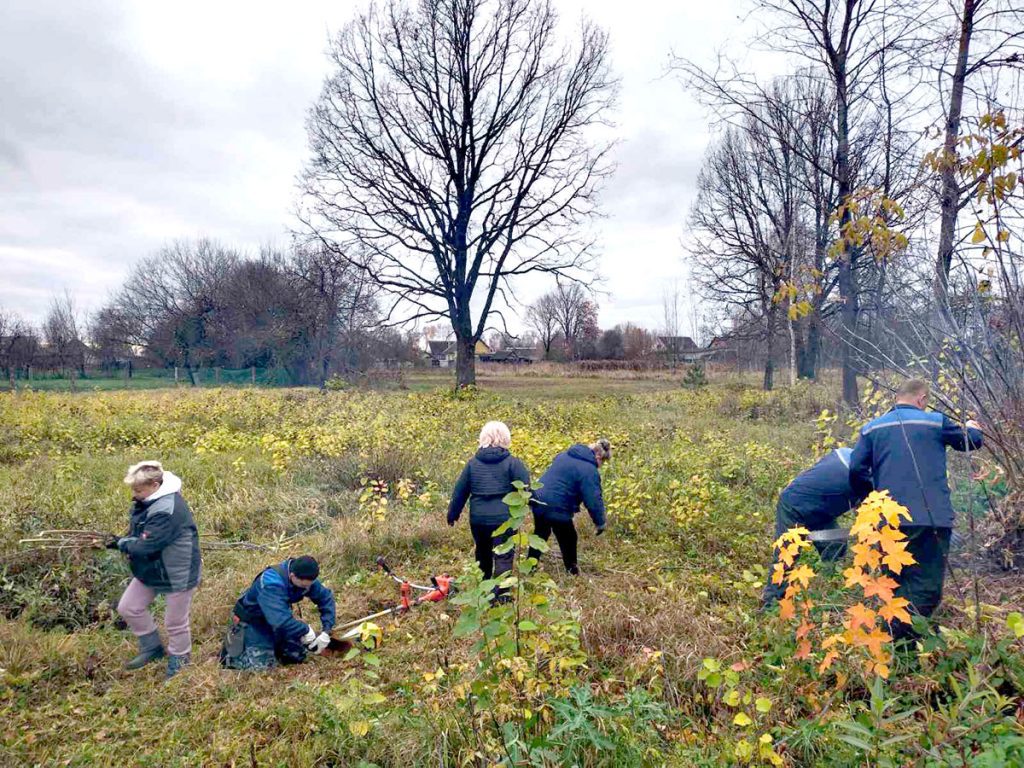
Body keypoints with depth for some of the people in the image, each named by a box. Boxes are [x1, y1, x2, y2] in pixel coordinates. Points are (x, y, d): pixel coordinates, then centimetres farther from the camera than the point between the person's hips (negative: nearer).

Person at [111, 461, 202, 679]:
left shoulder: (166, 510, -33)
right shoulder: (147, 501, -2)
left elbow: (145, 547, -30)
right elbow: (139, 533, 12)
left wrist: (121, 543, -13)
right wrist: (123, 541, -7)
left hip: (177, 573, -9)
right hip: (151, 569, 9)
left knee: (175, 622, 8)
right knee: (128, 608, 16)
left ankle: (178, 663, 32)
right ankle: (152, 648, 36)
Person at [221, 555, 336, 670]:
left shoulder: (306, 578, -19)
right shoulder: (271, 583, -39)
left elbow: (326, 597, -12)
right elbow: (280, 620, -46)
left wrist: (326, 632, -21)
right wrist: (306, 631, -34)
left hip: (279, 619, 6)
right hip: (252, 622, -6)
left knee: (298, 656, 0)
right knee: (262, 665, -15)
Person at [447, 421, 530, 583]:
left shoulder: (473, 463, 4)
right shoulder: (512, 462, -7)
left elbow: (460, 491, 9)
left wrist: (453, 513, 20)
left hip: (478, 519, 4)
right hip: (504, 519, -4)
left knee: (483, 554, 24)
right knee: (503, 557, -1)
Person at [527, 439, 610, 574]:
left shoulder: (564, 455, 9)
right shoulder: (589, 471, -16)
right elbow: (593, 500, -17)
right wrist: (600, 522, -5)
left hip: (538, 501, 8)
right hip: (557, 509, -8)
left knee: (541, 533, 27)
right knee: (568, 539, 15)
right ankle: (572, 570, 28)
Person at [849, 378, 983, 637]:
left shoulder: (872, 428, 7)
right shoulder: (935, 422, 2)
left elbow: (856, 469, 0)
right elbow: (972, 441, 18)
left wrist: (871, 501, 18)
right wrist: (971, 427, 42)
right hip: (931, 518, -3)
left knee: (898, 584, 16)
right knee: (926, 587, -1)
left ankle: (892, 643, 20)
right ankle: (903, 639, -15)